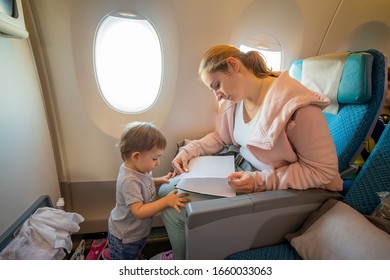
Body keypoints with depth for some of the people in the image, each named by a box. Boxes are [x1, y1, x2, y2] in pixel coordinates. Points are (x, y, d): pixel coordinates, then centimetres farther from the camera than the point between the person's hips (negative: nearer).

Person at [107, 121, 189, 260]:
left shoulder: (138, 169, -13)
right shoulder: (129, 181, -38)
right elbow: (139, 212, -37)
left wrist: (160, 180, -8)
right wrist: (166, 201, -39)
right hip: (125, 237, -8)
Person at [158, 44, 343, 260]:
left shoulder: (298, 107, -23)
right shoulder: (233, 98, -1)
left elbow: (324, 170, -17)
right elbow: (221, 137, 13)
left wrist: (260, 181, -25)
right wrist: (190, 150, -5)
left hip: (277, 190, -7)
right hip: (241, 172, 7)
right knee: (167, 192, 1)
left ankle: (181, 261, 21)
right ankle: (180, 253, 27)